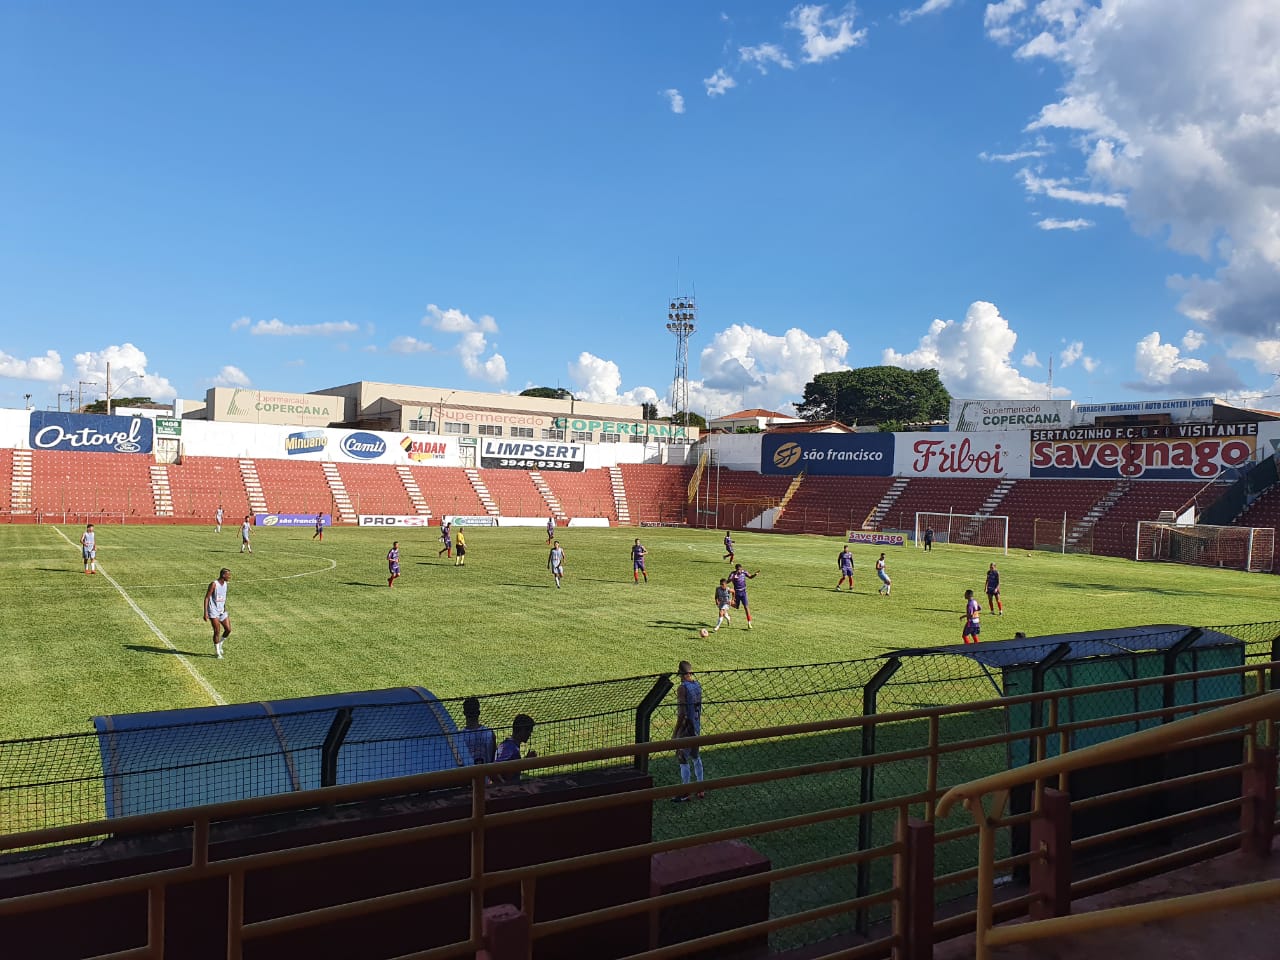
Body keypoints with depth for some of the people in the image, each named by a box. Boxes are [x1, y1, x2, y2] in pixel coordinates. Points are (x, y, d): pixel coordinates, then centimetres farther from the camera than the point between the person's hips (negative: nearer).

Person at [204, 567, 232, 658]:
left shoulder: (225, 584, 7)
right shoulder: (214, 584, -15)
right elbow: (206, 598, -14)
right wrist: (205, 613, -19)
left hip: (222, 611, 7)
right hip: (213, 611, -7)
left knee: (228, 629, 1)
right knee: (217, 631, -7)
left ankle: (219, 645, 25)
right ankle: (217, 652, 6)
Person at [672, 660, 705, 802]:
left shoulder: (682, 688, -19)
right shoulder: (698, 685, 4)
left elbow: (682, 713, -22)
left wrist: (675, 732, -15)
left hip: (686, 727, -8)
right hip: (696, 727, 8)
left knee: (683, 760, 1)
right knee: (695, 757, 19)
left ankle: (685, 793, 7)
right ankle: (700, 789, 26)